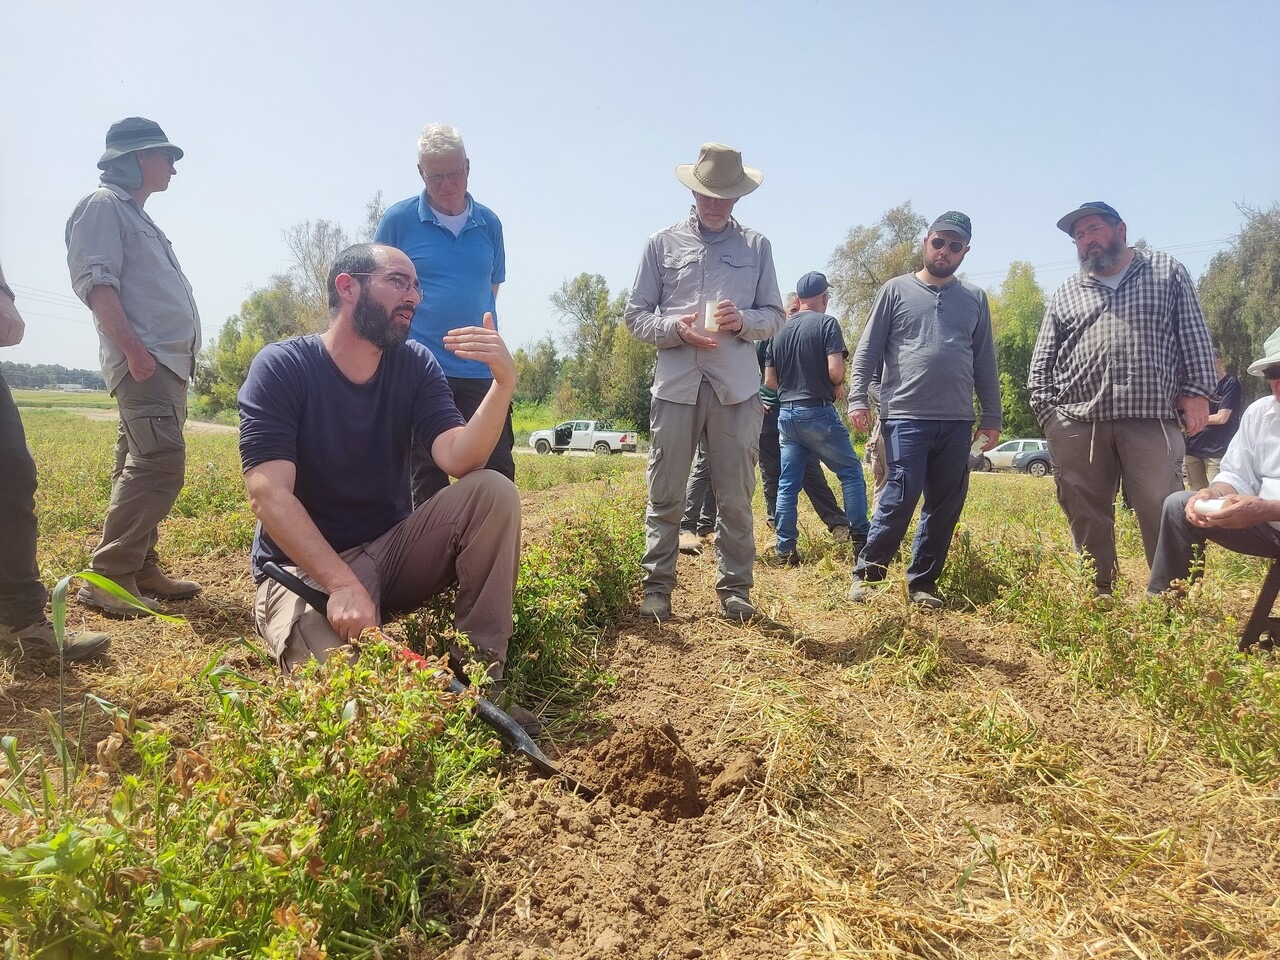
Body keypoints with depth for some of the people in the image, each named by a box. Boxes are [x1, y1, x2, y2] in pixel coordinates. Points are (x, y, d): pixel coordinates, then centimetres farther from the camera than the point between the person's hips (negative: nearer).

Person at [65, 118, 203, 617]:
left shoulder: (137, 217, 28)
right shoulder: (102, 206, -1)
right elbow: (97, 282, -13)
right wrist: (132, 347, -22)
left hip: (168, 361, 10)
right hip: (145, 359, -10)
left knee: (144, 467, 9)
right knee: (160, 463, -18)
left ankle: (142, 570, 14)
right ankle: (107, 577, -15)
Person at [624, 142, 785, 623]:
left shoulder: (756, 246, 13)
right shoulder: (661, 244, 10)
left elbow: (774, 314, 13)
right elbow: (636, 315, 8)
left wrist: (743, 321, -9)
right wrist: (675, 328, -12)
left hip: (736, 386, 1)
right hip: (676, 382, 0)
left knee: (736, 496, 4)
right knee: (665, 494, 2)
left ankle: (735, 588, 15)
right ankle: (657, 587, 13)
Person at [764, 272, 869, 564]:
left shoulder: (780, 330, 8)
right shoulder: (827, 324, -7)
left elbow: (769, 381, 9)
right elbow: (835, 371, -17)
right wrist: (836, 387, 3)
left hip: (786, 414, 5)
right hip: (818, 413, -5)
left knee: (788, 482, 7)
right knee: (851, 473, 7)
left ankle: (785, 550, 7)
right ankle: (861, 541, 6)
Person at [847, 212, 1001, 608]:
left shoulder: (975, 299, 14)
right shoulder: (896, 290, 6)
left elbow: (985, 362, 15)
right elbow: (868, 350, 2)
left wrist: (992, 416, 10)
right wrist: (857, 398, -9)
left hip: (957, 423, 4)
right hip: (905, 417, -4)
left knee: (945, 507, 5)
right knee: (901, 498, -11)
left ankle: (923, 581, 17)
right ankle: (866, 573, 3)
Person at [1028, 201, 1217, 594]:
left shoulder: (1167, 271, 15)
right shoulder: (1066, 293, 19)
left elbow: (1194, 335, 8)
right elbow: (1042, 360, 14)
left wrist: (1197, 390, -2)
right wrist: (1046, 410, 2)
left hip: (1151, 420, -2)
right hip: (1077, 424, 2)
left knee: (1163, 514, -6)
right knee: (1087, 518, 5)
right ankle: (1098, 597, 15)